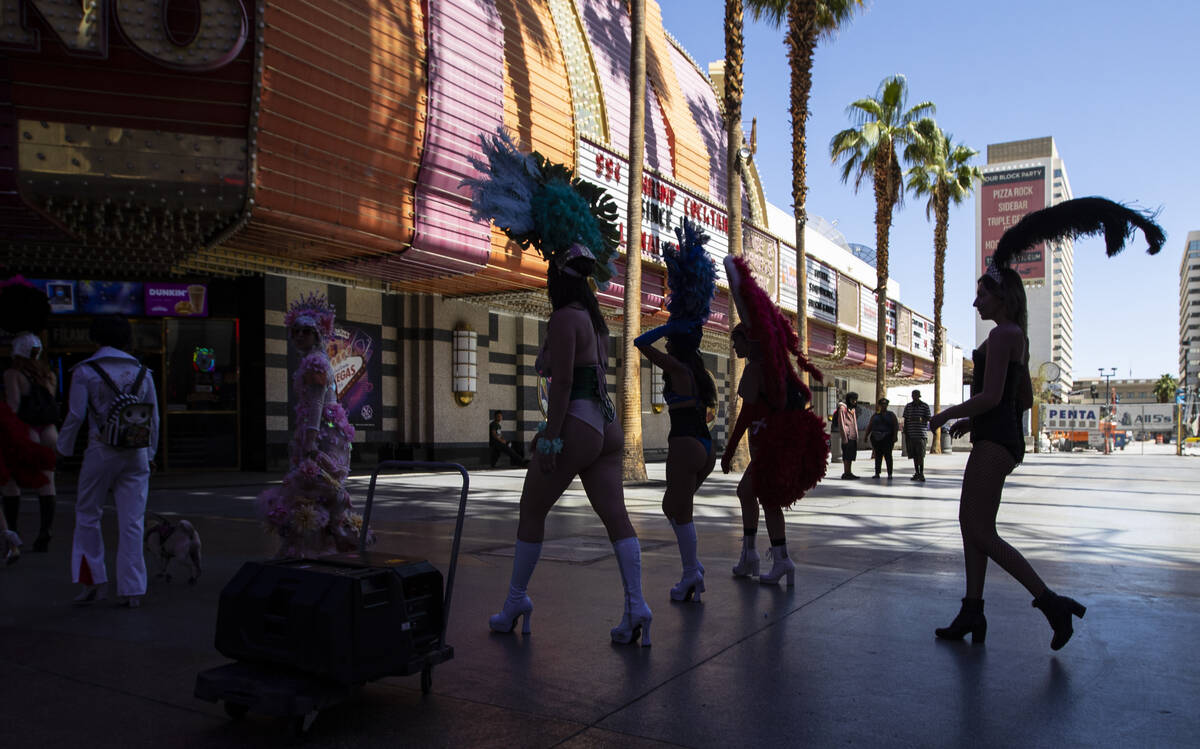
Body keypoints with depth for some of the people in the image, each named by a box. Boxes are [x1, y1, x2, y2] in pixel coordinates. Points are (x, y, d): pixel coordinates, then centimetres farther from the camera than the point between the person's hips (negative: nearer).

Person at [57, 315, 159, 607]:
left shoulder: (85, 371, -3)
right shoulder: (142, 372, 7)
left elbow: (75, 416, -5)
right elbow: (154, 417, 8)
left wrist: (63, 449, 8)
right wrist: (150, 453, 16)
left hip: (102, 452, -3)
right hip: (136, 455, 3)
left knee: (87, 516, 14)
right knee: (132, 522, 4)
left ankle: (94, 582, 13)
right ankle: (132, 590, 5)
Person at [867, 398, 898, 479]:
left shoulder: (891, 415, 8)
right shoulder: (875, 415, 15)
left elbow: (896, 426, 1)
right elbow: (870, 426, 16)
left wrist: (894, 437, -11)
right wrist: (866, 436, 6)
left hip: (887, 438, -3)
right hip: (876, 438, 3)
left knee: (888, 455, -7)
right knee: (878, 456, 2)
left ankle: (889, 474, -5)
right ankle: (877, 473, 4)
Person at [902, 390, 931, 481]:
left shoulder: (925, 406, 2)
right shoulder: (908, 406, 10)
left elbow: (928, 419, 0)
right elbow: (905, 420, 11)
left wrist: (920, 419, -21)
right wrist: (905, 433, 5)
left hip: (920, 433, -3)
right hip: (911, 434, 3)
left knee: (920, 454, -8)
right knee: (914, 454, 6)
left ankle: (921, 474, -3)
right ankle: (916, 473, 13)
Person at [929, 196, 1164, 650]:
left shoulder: (1001, 334, -12)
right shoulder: (1018, 337, 19)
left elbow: (990, 396, -20)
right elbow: (1025, 400, 23)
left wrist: (947, 415, -8)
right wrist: (971, 420, 21)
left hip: (994, 440, -10)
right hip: (1005, 437, 10)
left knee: (980, 532, -10)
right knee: (970, 524, 10)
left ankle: (1051, 602, -8)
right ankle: (972, 613, 13)